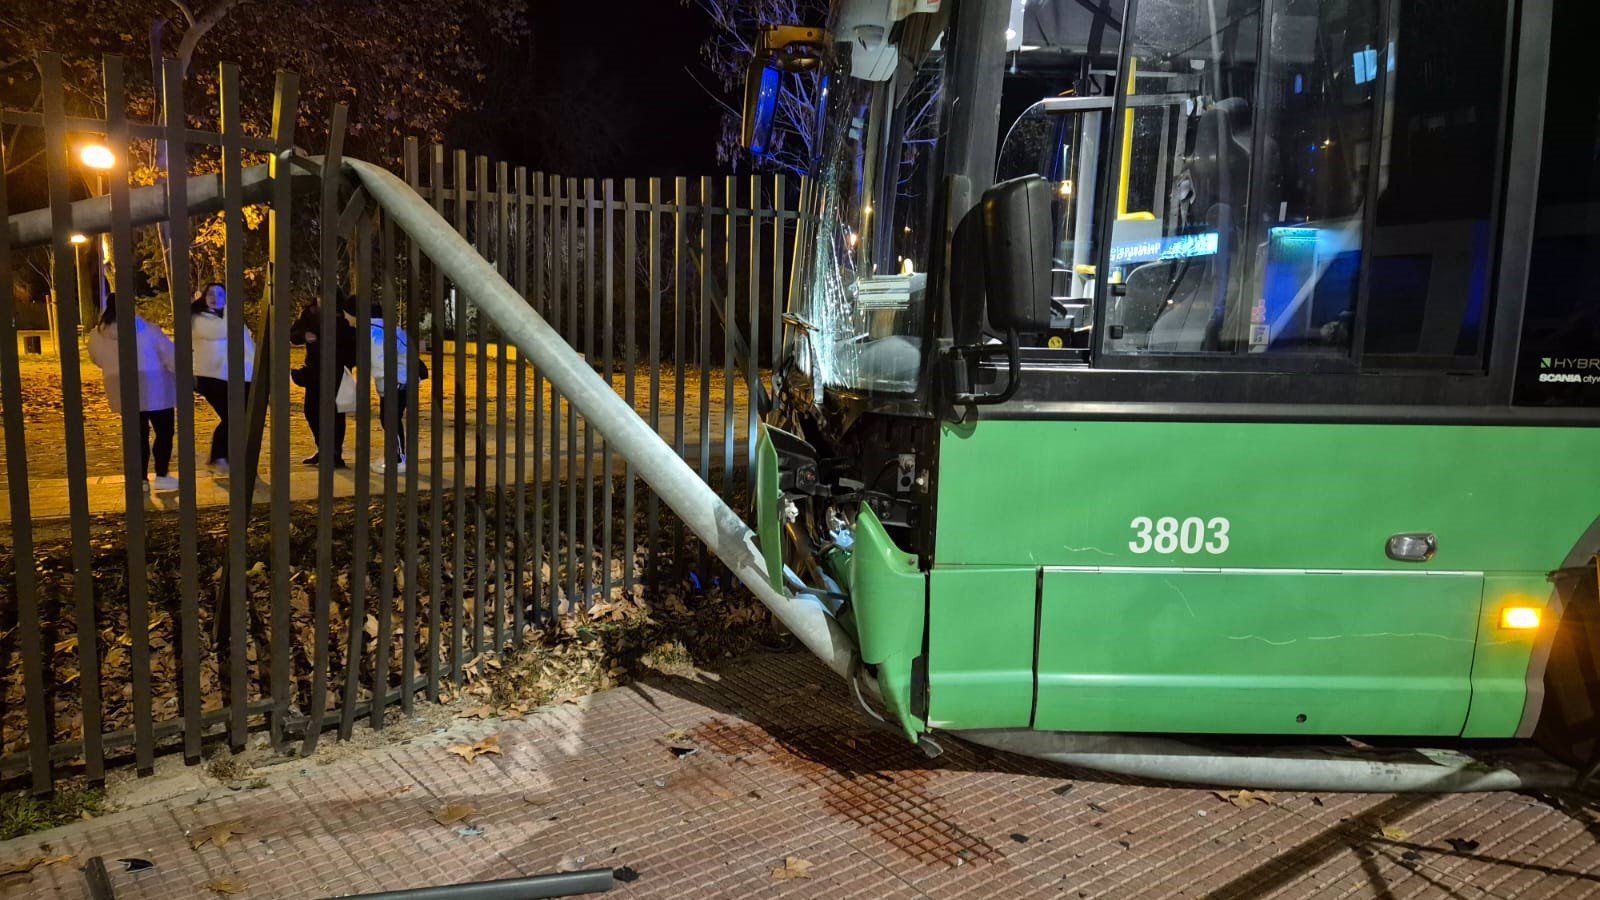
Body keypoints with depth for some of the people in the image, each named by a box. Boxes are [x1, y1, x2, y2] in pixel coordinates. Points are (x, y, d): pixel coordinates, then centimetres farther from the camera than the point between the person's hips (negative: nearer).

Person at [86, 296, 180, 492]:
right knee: (164, 433, 8)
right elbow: (171, 356, -9)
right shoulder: (147, 330, -12)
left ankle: (141, 479, 11)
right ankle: (162, 476, 5)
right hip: (155, 391, -4)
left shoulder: (97, 336, -1)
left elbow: (96, 360, 16)